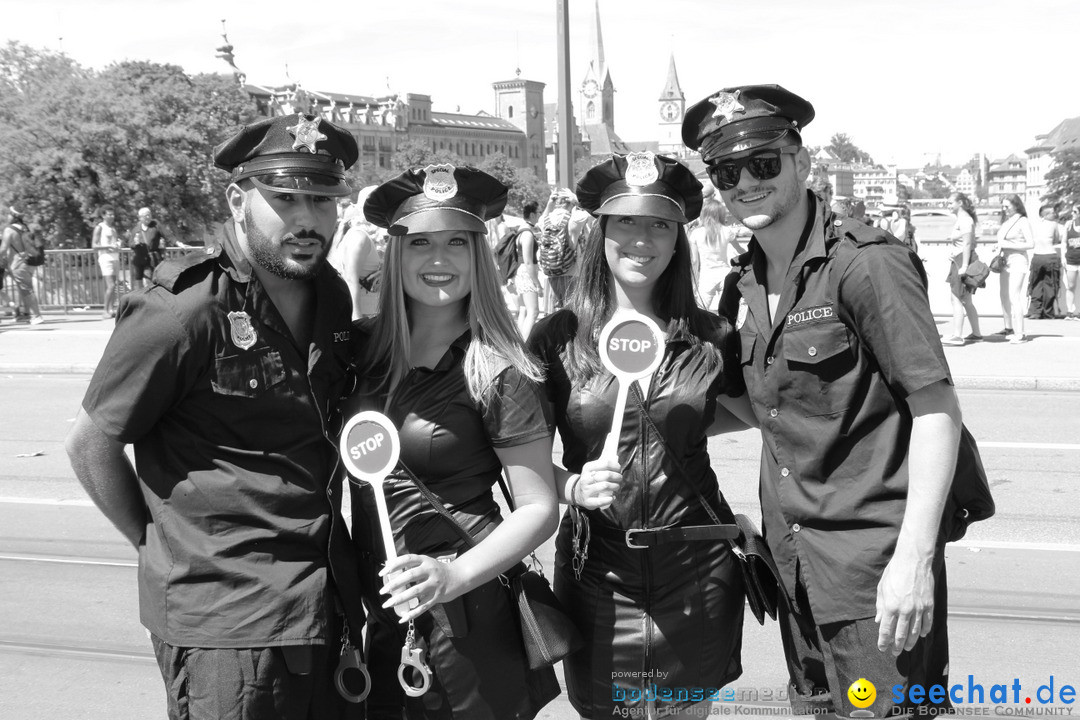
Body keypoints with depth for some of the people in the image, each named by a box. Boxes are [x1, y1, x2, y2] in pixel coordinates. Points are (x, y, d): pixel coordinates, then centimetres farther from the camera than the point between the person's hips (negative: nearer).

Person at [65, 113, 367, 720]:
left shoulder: (332, 298, 6)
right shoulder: (182, 312, -15)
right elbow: (92, 442, -8)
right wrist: (162, 545, -2)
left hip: (334, 604, 7)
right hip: (225, 621, -7)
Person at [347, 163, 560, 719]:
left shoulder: (498, 372, -13)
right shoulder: (366, 346, 1)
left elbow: (538, 509, -10)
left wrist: (455, 576, -23)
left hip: (466, 619, -4)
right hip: (380, 615, 5)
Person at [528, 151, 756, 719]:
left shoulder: (708, 337, -1)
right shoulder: (556, 338, -5)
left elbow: (754, 412, 16)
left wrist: (686, 426, 2)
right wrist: (575, 486, -20)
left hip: (697, 573, 1)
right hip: (599, 577, -1)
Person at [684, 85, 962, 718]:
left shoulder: (864, 262, -14)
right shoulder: (745, 284, 8)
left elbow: (937, 407, -18)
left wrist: (914, 558, -23)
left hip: (873, 558, -7)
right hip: (792, 559, 7)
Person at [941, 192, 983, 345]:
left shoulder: (965, 220, -13)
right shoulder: (961, 219, 18)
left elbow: (967, 244, -19)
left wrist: (964, 266, -23)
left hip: (963, 259, -11)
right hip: (958, 261, 11)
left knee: (956, 299, -10)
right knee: (965, 300, 14)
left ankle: (957, 335, -11)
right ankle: (976, 333, 19)